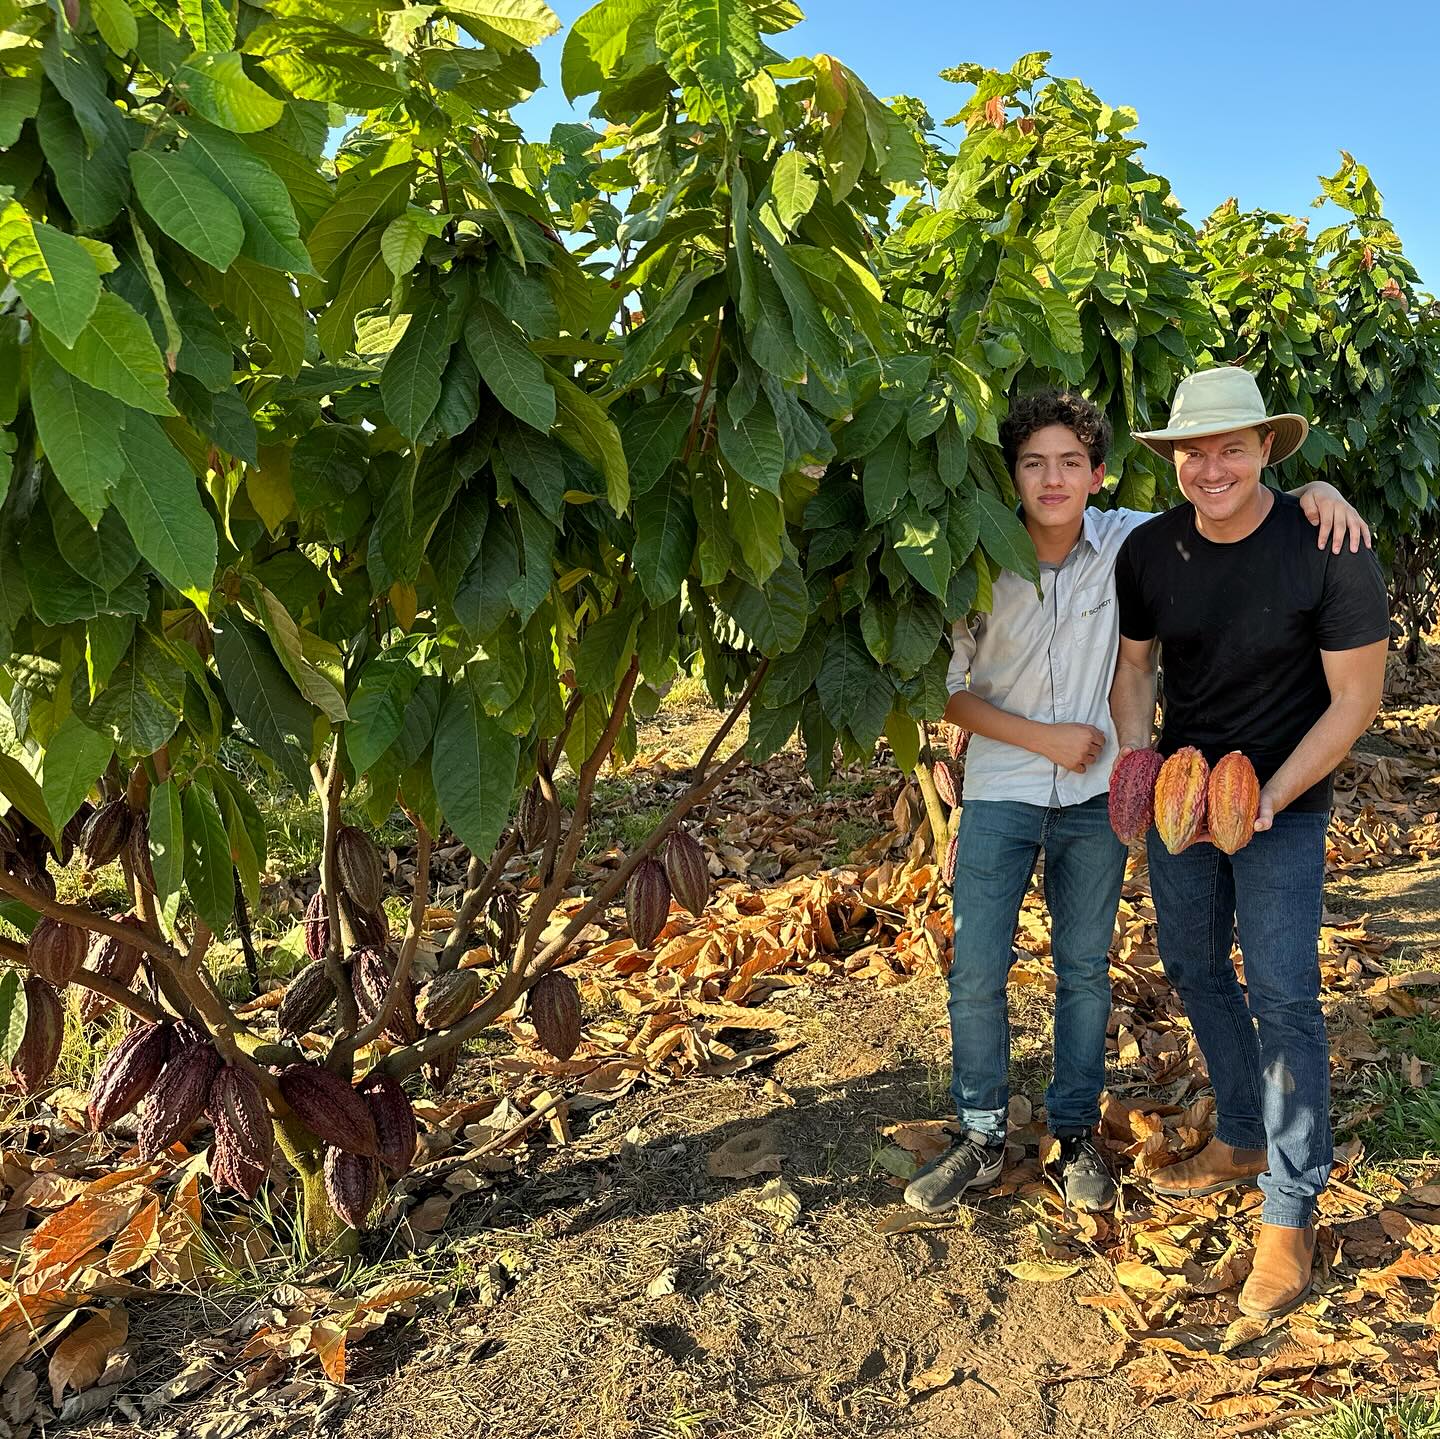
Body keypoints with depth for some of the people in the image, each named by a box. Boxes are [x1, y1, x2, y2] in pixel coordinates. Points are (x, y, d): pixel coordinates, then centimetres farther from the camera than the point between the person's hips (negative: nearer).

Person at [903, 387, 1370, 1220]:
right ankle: (982, 1138, 21)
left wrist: (1316, 490, -18)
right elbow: (951, 689, -4)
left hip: (1096, 795, 1)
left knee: (1086, 970, 12)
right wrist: (1043, 738, -12)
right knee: (977, 971, 2)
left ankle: (1076, 1135, 29)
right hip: (1002, 794, -1)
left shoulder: (1128, 542, -8)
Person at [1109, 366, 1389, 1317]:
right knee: (1195, 968, 14)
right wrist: (1141, 762, -10)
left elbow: (1355, 700, -14)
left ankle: (1291, 1210, 7)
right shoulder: (1148, 551, -6)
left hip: (1285, 803, -5)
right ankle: (1242, 1141, 35)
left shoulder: (1327, 551, -19)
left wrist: (1269, 799, -21)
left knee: (1282, 994, -8)